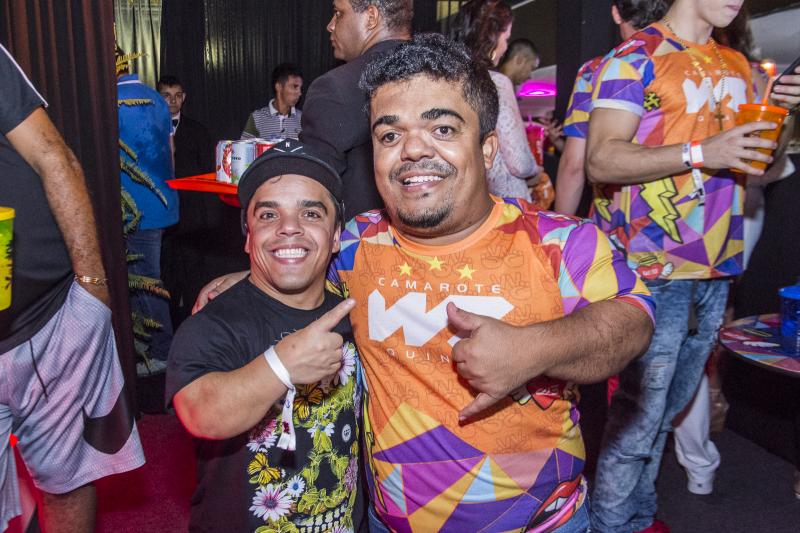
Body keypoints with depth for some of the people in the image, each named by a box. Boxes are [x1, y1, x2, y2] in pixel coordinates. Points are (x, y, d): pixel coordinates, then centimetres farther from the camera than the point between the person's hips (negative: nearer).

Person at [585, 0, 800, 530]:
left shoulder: (736, 64, 16)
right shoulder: (635, 58, -7)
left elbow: (750, 149, 26)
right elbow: (602, 161, -17)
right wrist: (701, 153, -24)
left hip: (717, 267, 7)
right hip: (654, 269, -7)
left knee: (668, 408, 15)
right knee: (638, 414, -2)